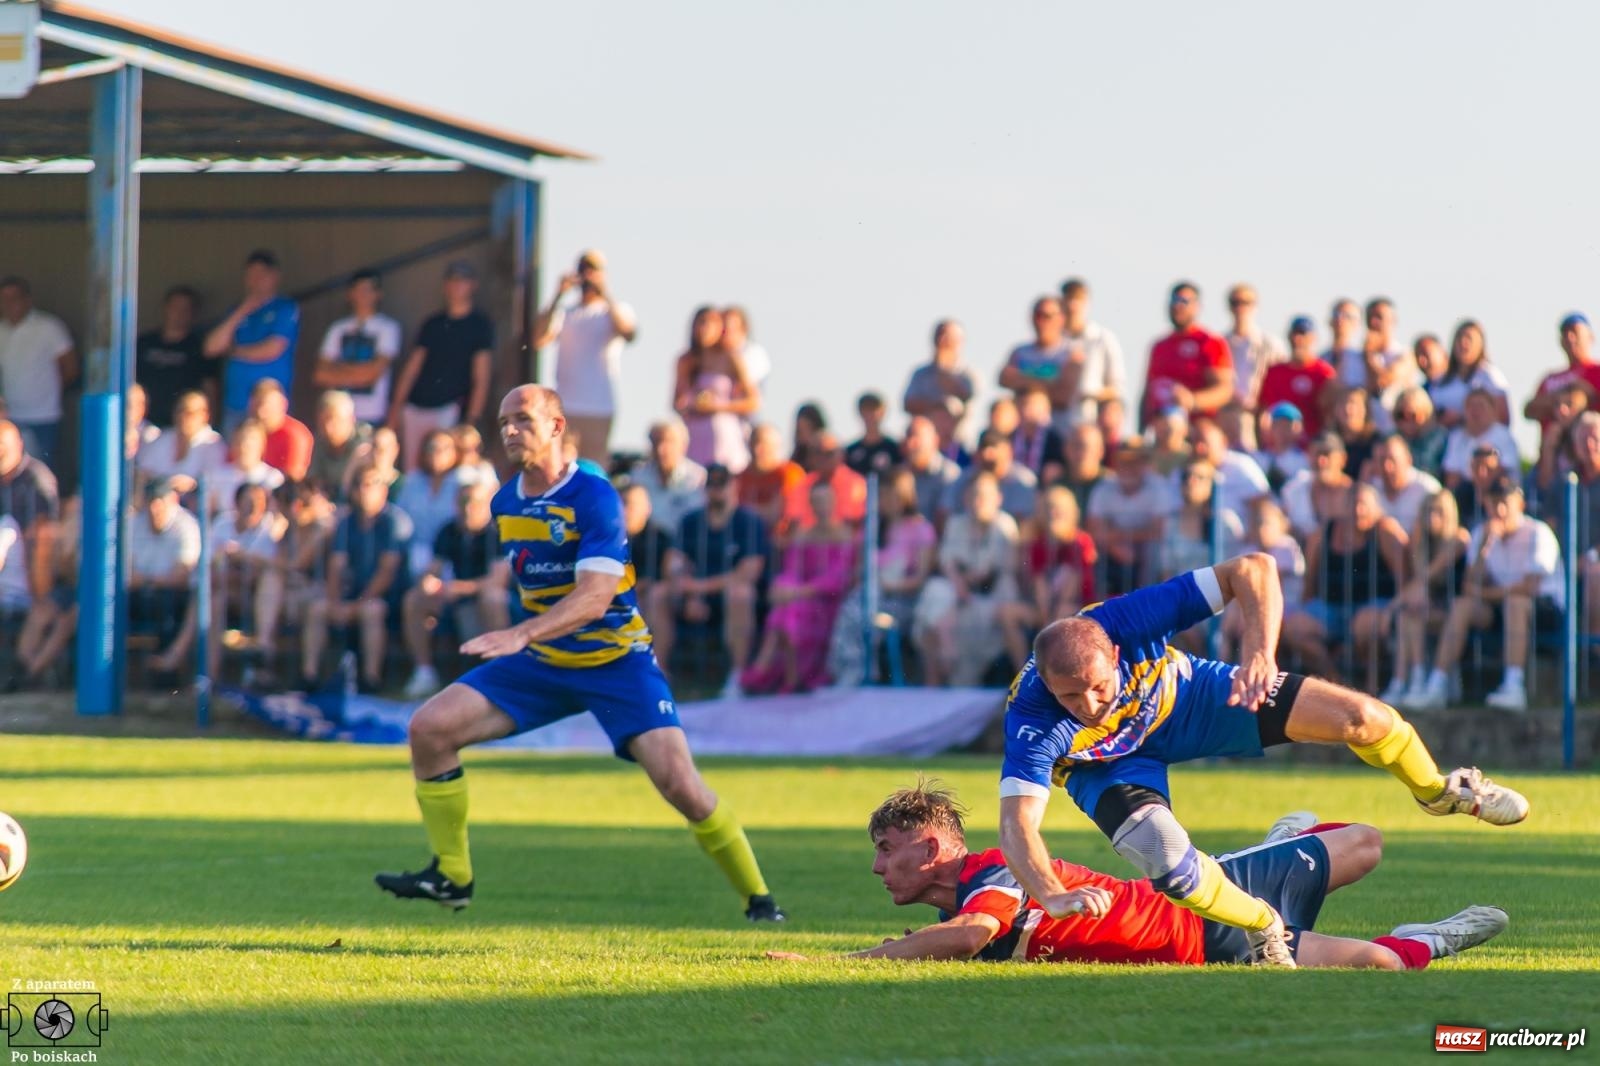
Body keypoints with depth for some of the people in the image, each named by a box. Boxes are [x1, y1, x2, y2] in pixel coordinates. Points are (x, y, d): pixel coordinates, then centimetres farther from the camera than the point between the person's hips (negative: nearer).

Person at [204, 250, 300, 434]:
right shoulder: (238, 310, 18)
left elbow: (273, 350, -9)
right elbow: (212, 347, 7)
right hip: (234, 404, 5)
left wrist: (235, 352, 6)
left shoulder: (286, 309, 2)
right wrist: (240, 314, 0)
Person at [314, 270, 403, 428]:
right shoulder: (338, 329, 12)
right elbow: (319, 376, 7)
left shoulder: (388, 328, 1)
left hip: (371, 417, -3)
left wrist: (337, 372, 3)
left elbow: (374, 371, -6)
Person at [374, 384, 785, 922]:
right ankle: (451, 876, 2)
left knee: (677, 780, -21)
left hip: (615, 660, -6)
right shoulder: (505, 504, 4)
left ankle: (757, 897, -3)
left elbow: (595, 595, -30)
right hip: (541, 661, 6)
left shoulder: (594, 498, -18)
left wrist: (521, 634, -42)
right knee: (429, 727, -9)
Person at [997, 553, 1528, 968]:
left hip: (1186, 697, 1)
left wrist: (1259, 653, -51)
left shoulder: (1126, 620, -39)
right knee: (1168, 862, -30)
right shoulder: (1031, 721, -40)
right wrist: (1053, 898, -64)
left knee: (1361, 718, -10)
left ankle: (1437, 790, 27)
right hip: (1109, 764, -1)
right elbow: (1017, 824, -45)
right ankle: (1262, 928, 5)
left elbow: (1254, 568, -36)